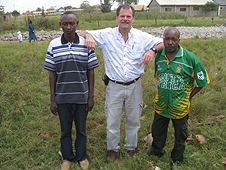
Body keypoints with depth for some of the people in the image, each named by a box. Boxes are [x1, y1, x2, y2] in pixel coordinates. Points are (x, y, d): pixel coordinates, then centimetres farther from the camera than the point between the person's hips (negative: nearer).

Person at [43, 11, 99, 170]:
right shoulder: (54, 45, -5)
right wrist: (52, 99, -1)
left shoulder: (86, 44, -6)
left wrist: (91, 96, -1)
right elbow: (52, 73, -1)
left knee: (81, 129, 16)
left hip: (82, 96, 0)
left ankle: (82, 156, 39)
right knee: (65, 130, 18)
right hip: (62, 97, 1)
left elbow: (91, 72, -1)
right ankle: (67, 157, 39)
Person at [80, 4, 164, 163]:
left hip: (134, 86, 1)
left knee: (133, 120, 18)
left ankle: (131, 147, 41)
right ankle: (112, 149, 35)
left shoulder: (142, 37, -4)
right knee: (112, 121, 11)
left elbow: (164, 43, -3)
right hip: (114, 86, -1)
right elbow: (85, 33, 1)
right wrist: (89, 36, -24)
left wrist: (153, 50, -24)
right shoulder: (107, 35, -5)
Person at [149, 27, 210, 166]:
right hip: (161, 105, 4)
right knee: (157, 131, 22)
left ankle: (177, 159, 44)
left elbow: (203, 80, -8)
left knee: (180, 135, 19)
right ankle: (156, 152, 50)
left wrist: (188, 97, -8)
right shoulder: (159, 56, -5)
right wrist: (164, 92, 7)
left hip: (180, 107, -3)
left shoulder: (190, 58, -19)